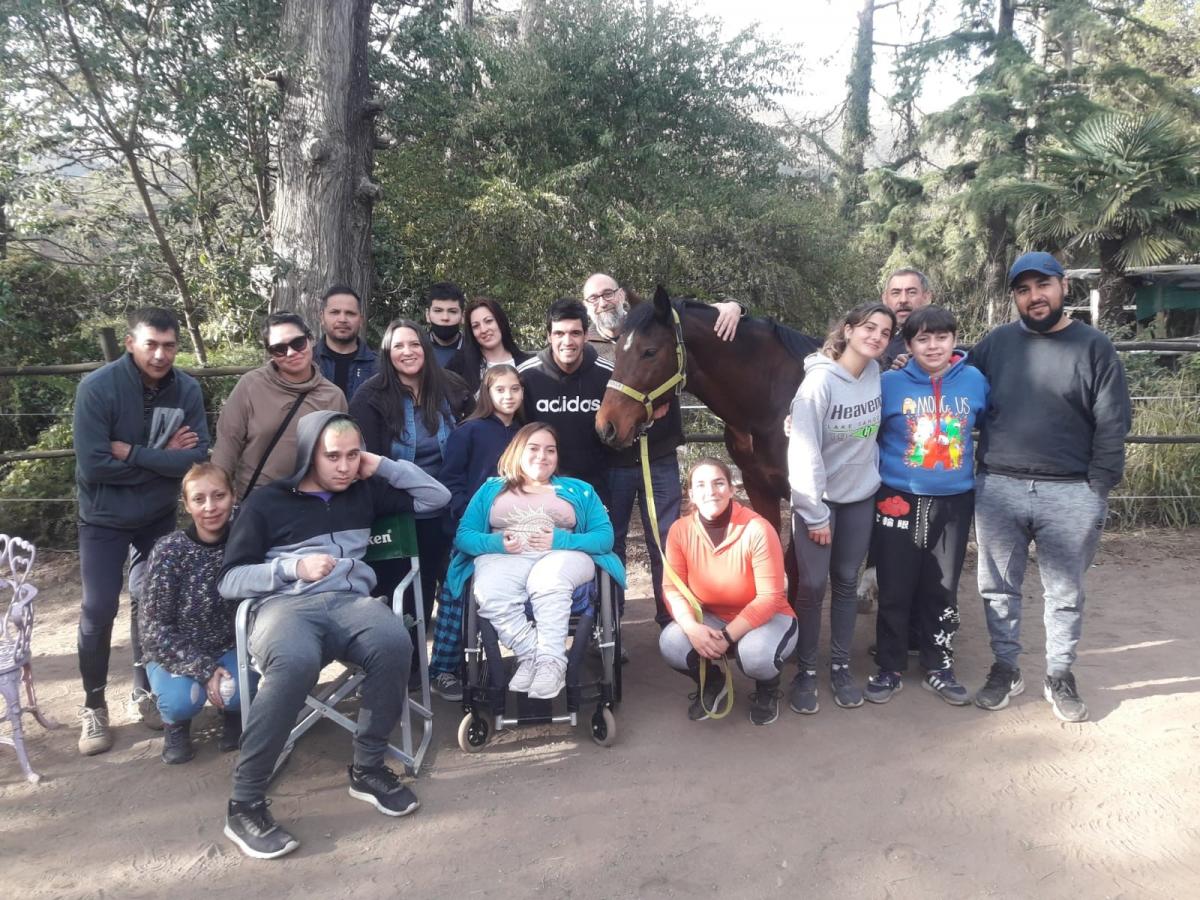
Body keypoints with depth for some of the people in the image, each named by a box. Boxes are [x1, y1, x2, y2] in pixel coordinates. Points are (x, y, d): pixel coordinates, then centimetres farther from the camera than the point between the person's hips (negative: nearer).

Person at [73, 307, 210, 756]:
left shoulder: (187, 389, -12)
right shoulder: (97, 387, -21)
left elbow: (197, 458, -18)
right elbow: (92, 465, -26)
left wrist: (131, 452, -24)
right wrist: (162, 457, -20)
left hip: (159, 516, 3)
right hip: (105, 517, -3)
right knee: (98, 609, -4)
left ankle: (145, 693, 27)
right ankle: (93, 706, 14)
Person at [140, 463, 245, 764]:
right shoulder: (169, 550, -17)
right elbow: (155, 626, -15)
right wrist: (203, 669, -23)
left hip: (228, 647, 1)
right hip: (174, 651, -1)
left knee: (239, 691, -29)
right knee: (183, 700, -30)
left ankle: (233, 713, 9)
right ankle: (176, 724, 8)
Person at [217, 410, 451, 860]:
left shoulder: (364, 492, 21)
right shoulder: (266, 502, 11)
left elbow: (437, 497, 21)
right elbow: (228, 581, 6)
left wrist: (383, 467, 13)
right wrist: (292, 567, -9)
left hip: (351, 602, 3)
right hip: (285, 605, -3)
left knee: (394, 642, -34)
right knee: (296, 661, -40)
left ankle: (368, 768, -13)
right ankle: (244, 803, -25)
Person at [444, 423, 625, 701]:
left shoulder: (578, 489, 21)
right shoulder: (491, 488, 22)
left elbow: (605, 537, 8)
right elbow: (463, 535, 12)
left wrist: (561, 540, -8)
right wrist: (496, 542, -9)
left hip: (563, 556, -1)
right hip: (503, 557, 1)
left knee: (549, 580, -38)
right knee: (489, 594, -34)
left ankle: (551, 662, -33)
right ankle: (533, 654, -25)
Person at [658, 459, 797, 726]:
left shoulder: (758, 530, -23)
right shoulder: (680, 530, -11)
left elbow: (769, 597, -22)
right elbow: (673, 587, -12)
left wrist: (728, 636, -28)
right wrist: (692, 627, -30)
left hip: (767, 617, -3)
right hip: (713, 618, 4)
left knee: (755, 653, -36)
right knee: (671, 643, -25)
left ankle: (767, 690, 5)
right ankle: (711, 683, 11)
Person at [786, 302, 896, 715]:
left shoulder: (876, 373, -4)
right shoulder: (821, 380, -21)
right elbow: (803, 450, -21)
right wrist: (815, 514, -19)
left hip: (860, 496, 5)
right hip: (819, 498, -5)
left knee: (847, 581, 12)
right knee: (812, 585, -1)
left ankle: (841, 666, 24)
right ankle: (806, 671, 14)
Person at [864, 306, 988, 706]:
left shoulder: (975, 381, -1)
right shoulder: (890, 383, -8)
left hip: (954, 502, 2)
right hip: (899, 500, -2)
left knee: (943, 590, 12)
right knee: (895, 590, 4)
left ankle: (939, 668, 26)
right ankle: (890, 668, 19)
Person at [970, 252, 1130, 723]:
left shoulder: (1094, 347, -1)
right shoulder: (995, 343, 4)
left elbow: (1112, 427, -4)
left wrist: (1097, 492, -8)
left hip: (1070, 494, -1)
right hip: (998, 490, 2)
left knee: (1064, 593, 11)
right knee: (999, 588, 11)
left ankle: (1059, 676, 27)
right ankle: (1005, 668, 28)